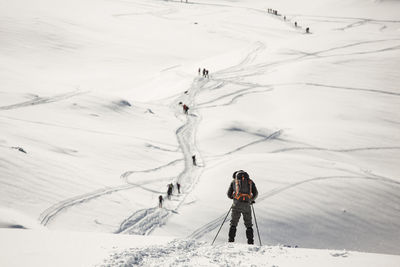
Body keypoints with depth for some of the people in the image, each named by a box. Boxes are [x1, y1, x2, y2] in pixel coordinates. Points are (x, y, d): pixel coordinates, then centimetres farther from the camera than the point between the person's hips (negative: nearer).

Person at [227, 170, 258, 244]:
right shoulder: (250, 181, 18)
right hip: (247, 205, 1)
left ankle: (231, 241, 1)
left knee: (233, 224, 9)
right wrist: (252, 200, 31)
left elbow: (229, 194, 16)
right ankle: (250, 242, 3)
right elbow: (255, 193, 11)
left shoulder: (234, 181, 16)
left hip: (237, 204, -1)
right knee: (248, 225, 11)